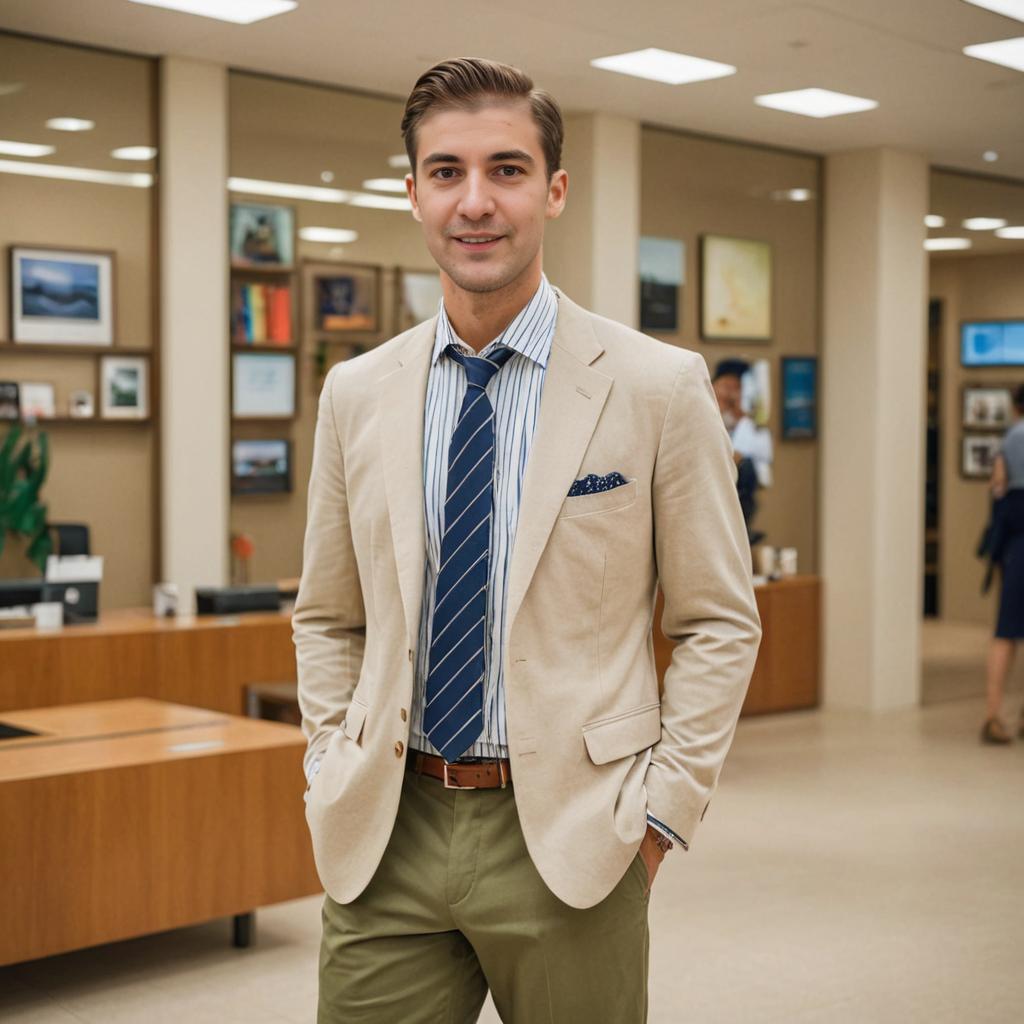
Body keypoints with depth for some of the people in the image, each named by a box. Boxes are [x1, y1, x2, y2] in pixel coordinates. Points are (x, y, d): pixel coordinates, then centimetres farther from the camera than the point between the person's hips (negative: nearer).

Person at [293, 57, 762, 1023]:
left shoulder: (660, 386, -5)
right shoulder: (354, 393, 5)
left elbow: (720, 624, -2)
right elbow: (327, 620, 13)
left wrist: (659, 811, -7)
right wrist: (332, 783, 4)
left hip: (567, 838, -2)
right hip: (384, 839, 3)